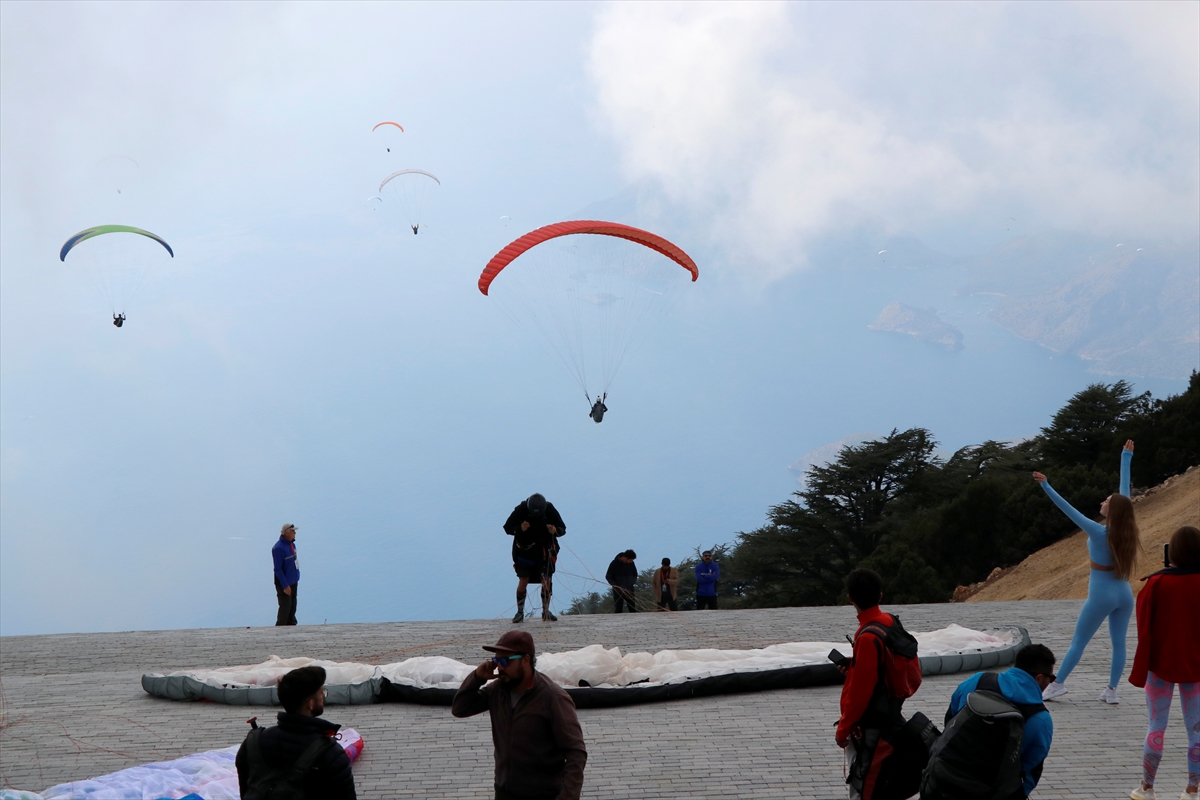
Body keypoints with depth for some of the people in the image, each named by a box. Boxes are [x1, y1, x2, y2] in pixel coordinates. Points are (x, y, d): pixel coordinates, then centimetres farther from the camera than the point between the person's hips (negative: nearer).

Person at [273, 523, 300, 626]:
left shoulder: (291, 544, 8)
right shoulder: (278, 548, -20)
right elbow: (278, 569, -20)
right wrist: (285, 585, -21)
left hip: (293, 582, 9)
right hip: (284, 584, -9)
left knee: (292, 607, 14)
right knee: (285, 607, -5)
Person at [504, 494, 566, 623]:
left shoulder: (550, 510, -15)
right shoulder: (521, 510, -18)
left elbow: (563, 529, -5)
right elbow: (507, 528, -10)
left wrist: (555, 531, -28)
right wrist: (520, 529, -29)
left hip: (544, 550, 1)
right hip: (525, 549, -1)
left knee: (547, 580, -5)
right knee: (523, 581, -3)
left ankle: (546, 612, 10)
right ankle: (520, 612, 12)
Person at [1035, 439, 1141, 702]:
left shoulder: (1098, 532, -18)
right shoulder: (1125, 530, -4)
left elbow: (1068, 509, -22)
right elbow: (1125, 490, 4)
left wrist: (1046, 486, -22)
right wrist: (1126, 458, 13)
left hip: (1101, 596, -5)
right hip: (1124, 594, 5)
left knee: (1078, 642, 5)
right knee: (1118, 643, 7)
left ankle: (1058, 683, 9)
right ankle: (1112, 690, 9)